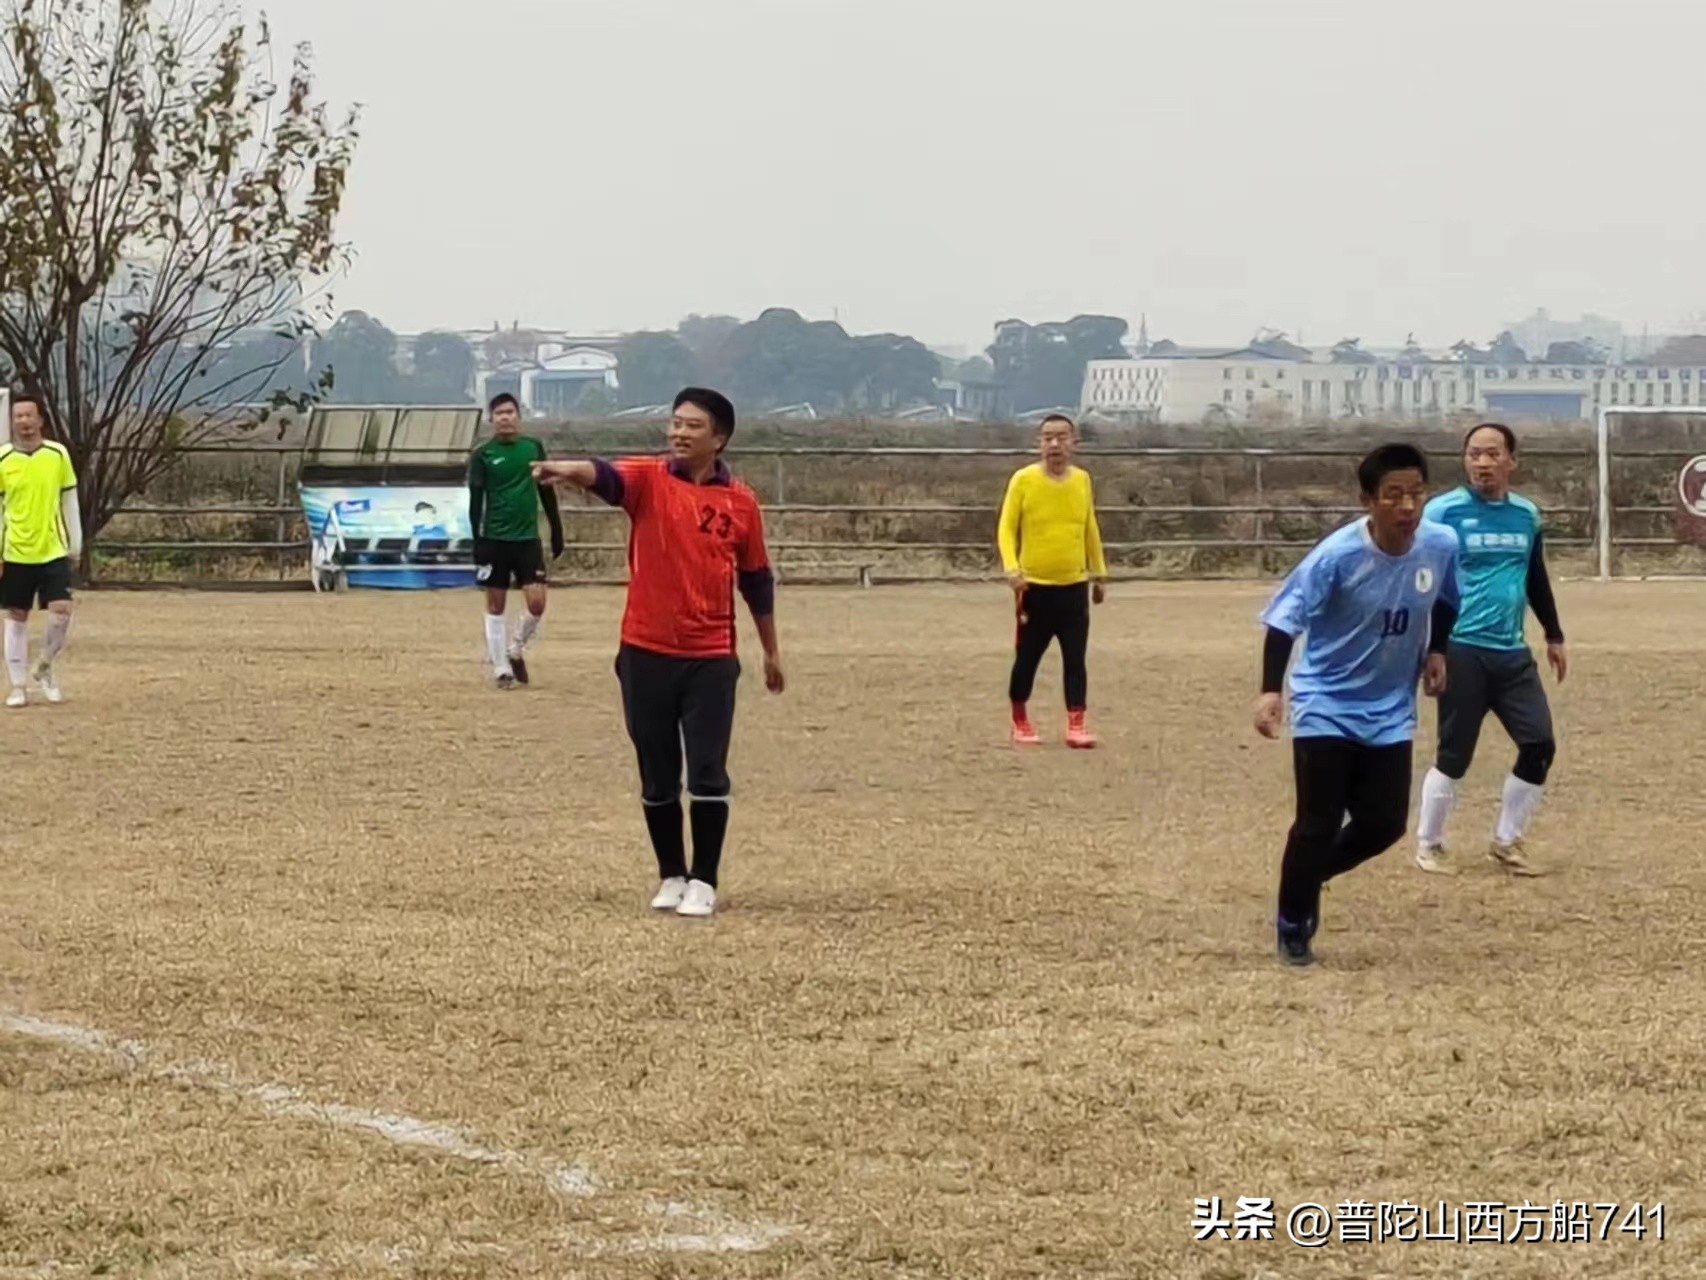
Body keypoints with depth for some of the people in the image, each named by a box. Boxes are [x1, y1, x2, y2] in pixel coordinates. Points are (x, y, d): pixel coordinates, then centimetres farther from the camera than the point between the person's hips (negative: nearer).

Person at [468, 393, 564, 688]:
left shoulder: (533, 448, 5)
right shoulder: (483, 454, -3)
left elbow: (547, 492, 12)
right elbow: (475, 501, -3)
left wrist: (556, 532, 12)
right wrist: (477, 542, -9)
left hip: (528, 538, 2)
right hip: (495, 539, -2)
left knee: (537, 603, -6)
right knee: (496, 604, 3)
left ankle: (516, 651, 18)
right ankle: (501, 669, 10)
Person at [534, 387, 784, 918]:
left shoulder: (740, 502, 3)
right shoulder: (649, 481, -2)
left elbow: (757, 581, 14)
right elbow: (605, 476, -25)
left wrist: (771, 651, 19)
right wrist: (569, 470, -48)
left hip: (711, 659, 0)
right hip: (646, 654, 0)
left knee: (708, 776, -4)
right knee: (658, 777, 9)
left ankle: (703, 883, 7)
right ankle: (671, 876, 23)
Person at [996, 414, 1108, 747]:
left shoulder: (1082, 480, 6)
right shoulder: (1023, 480, -6)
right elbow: (1006, 528, -7)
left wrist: (1099, 573, 19)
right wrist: (1011, 568, -22)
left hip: (1074, 586, 3)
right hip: (1034, 586, -3)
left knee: (1075, 659, -2)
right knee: (1027, 658, 6)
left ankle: (1076, 725, -1)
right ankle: (1020, 721, 22)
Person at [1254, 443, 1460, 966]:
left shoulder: (1441, 545, -11)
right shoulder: (1337, 555, -25)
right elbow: (1284, 618, -23)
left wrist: (1435, 650, 7)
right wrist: (1270, 691, -34)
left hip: (1390, 713, 4)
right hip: (1326, 708, -4)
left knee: (1384, 824, 3)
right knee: (1319, 825, -5)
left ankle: (1309, 879, 30)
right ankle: (1292, 926, 16)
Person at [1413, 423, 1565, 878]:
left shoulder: (1527, 514, 9)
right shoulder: (1443, 512, -8)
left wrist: (1554, 636, 26)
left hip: (1512, 652, 6)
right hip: (1461, 650, -6)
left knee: (1540, 746, 2)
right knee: (1454, 754, -3)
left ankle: (1506, 842, 18)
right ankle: (1428, 845, 15)